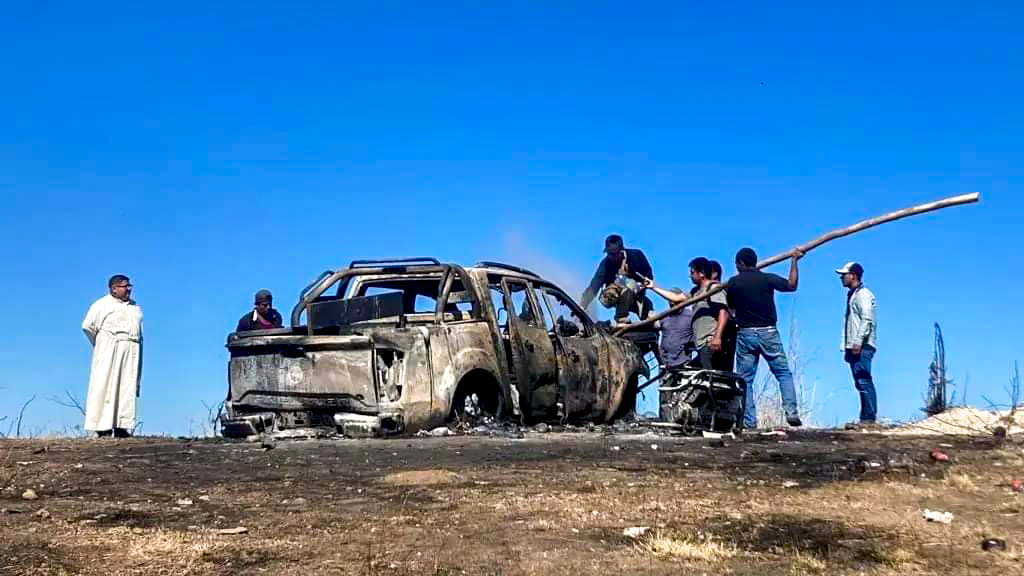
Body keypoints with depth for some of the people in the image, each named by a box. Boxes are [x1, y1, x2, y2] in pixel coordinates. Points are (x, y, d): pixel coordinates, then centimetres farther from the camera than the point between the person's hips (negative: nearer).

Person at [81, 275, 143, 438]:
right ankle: (103, 427, -8)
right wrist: (100, 344, 4)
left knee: (128, 389, 0)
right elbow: (87, 326, -2)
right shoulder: (102, 304, 2)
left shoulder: (135, 307, 21)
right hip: (110, 351, -5)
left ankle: (122, 428, 1)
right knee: (106, 386, -8)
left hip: (132, 352, 5)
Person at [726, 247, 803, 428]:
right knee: (784, 373, 9)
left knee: (745, 379, 5)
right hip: (768, 332, 0)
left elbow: (731, 306, 9)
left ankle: (749, 420, 0)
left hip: (745, 334, 0)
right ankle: (792, 413, -4)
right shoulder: (768, 279, -2)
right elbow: (792, 285, 7)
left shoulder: (733, 283, 0)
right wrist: (794, 261, 14)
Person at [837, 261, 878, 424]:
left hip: (862, 347, -10)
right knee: (861, 383, 8)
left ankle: (869, 418, -16)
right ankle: (865, 418, 9)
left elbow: (867, 320, -16)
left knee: (864, 382, -14)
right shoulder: (851, 295, 24)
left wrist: (858, 342, -23)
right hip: (853, 346, 10)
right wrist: (847, 347, 19)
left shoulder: (863, 294, -6)